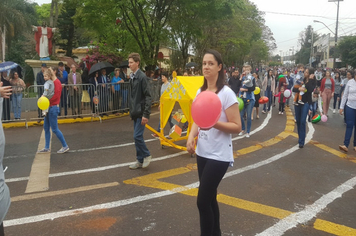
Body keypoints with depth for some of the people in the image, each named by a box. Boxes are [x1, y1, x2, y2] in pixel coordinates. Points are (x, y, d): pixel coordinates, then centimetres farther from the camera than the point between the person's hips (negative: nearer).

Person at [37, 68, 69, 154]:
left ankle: (65, 146, 6)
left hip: (53, 108, -10)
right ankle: (46, 148, 19)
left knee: (54, 129, -4)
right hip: (49, 108, 10)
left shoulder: (56, 82, -13)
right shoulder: (51, 82, 14)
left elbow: (56, 95, -20)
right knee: (46, 127, 12)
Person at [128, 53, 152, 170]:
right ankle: (140, 160, 21)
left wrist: (146, 114, -19)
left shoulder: (142, 77, -13)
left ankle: (146, 155, 12)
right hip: (135, 112, 8)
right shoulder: (132, 76, 12)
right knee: (137, 136, 12)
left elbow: (148, 96, -16)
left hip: (141, 113, -8)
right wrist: (131, 110, 15)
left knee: (137, 136, -9)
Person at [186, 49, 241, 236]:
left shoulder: (227, 93, -14)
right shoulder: (200, 92, 6)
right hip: (202, 153, 7)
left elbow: (237, 127, -14)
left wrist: (214, 123, -28)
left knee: (202, 201, -5)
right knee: (210, 198, 17)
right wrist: (191, 136, -4)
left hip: (219, 156, -7)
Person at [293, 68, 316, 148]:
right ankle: (300, 137, 28)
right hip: (297, 101, 4)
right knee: (298, 121, 11)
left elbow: (310, 90, -22)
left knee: (303, 121, -12)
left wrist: (310, 80, -16)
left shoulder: (313, 82, -4)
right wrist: (299, 89, -21)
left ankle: (301, 141, -9)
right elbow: (293, 89, -1)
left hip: (306, 103, -4)